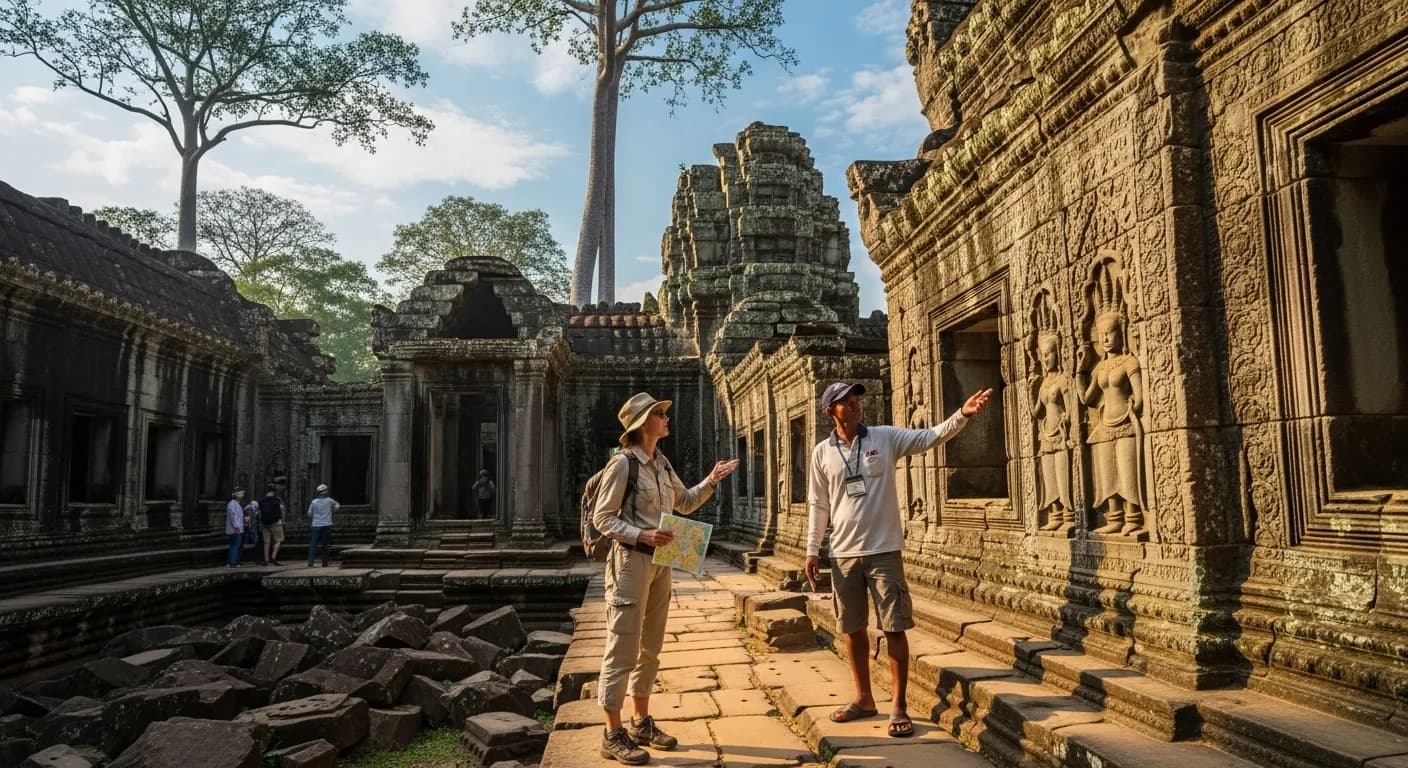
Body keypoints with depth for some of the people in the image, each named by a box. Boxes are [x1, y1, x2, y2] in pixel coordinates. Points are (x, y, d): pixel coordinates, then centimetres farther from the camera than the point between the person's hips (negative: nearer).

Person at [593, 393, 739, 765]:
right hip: (630, 560, -8)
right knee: (623, 647, -4)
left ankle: (641, 723, 28)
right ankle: (613, 735, 5)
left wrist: (711, 481, 12)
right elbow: (602, 517, -13)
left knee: (650, 647, 15)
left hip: (660, 562, 8)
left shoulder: (663, 464, 10)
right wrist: (642, 534, -23)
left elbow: (684, 503, 23)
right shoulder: (623, 464, -13)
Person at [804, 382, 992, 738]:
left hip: (883, 550, -2)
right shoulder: (822, 452, 3)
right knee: (853, 629, 12)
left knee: (894, 628, 0)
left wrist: (963, 414, -26)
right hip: (844, 554, 2)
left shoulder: (886, 437, -1)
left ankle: (899, 707, 11)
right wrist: (812, 550, 6)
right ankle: (864, 698, 29)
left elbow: (930, 437, -10)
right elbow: (818, 505, 8)